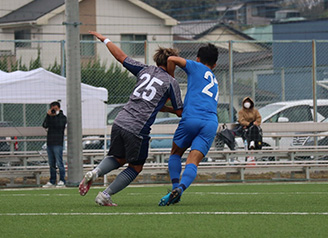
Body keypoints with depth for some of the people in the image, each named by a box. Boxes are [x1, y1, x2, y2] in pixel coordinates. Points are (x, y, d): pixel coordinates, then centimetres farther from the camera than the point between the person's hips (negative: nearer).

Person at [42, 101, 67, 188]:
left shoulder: (62, 117, 2)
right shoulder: (50, 117, 15)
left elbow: (59, 125, -16)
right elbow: (45, 125, 0)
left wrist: (55, 115, -12)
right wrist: (48, 115, -8)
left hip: (58, 144, -6)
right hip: (49, 143, 6)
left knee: (59, 163, -9)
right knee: (51, 163, 8)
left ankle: (62, 181, -6)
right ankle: (52, 181, 13)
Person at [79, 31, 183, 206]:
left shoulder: (145, 70, 13)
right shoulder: (171, 82, 1)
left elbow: (121, 56, 22)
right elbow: (180, 112, 5)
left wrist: (105, 40, 36)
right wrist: (167, 108, 27)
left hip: (120, 122, 5)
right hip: (138, 129, -5)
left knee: (118, 159, 23)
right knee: (136, 167, 13)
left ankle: (95, 172, -6)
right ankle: (105, 195, 5)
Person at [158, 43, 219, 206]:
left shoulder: (196, 67, 16)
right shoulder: (215, 82, 33)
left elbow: (172, 59, 3)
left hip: (191, 118, -3)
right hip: (211, 122, 3)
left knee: (176, 153, 17)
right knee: (193, 162, -6)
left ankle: (175, 186, 0)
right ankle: (181, 188, -31)